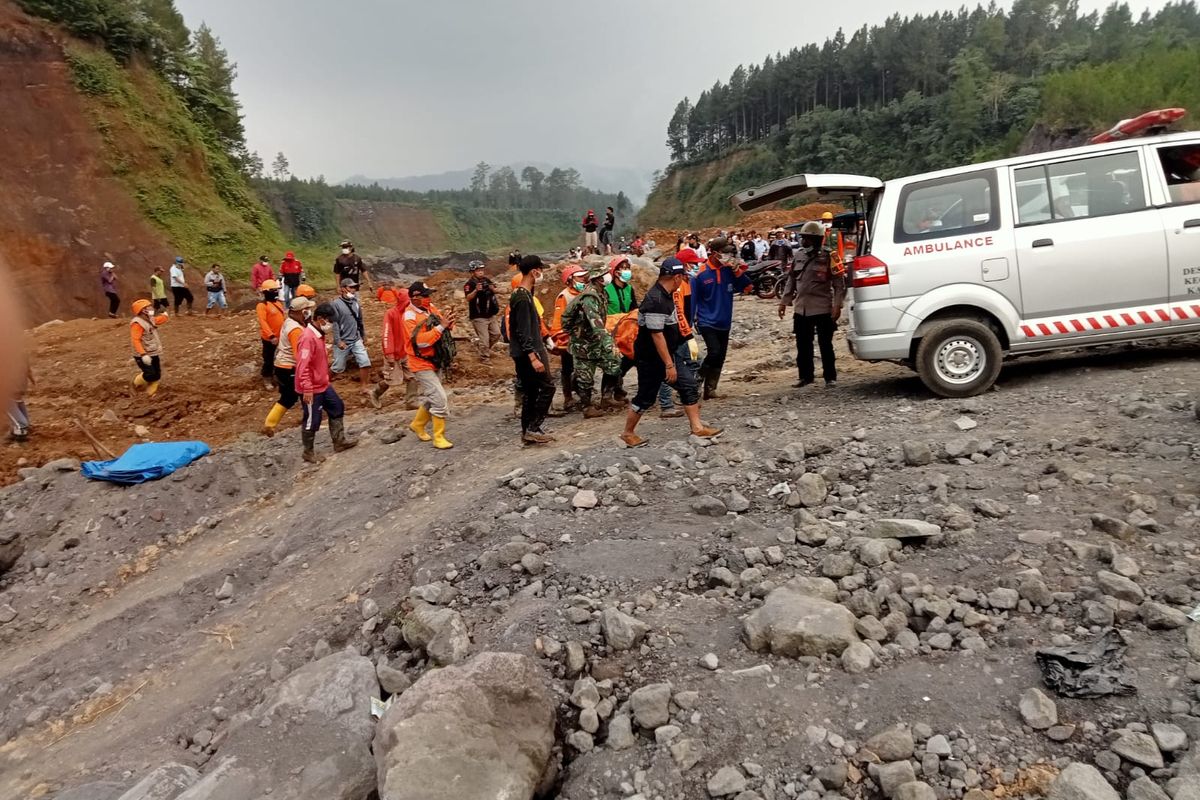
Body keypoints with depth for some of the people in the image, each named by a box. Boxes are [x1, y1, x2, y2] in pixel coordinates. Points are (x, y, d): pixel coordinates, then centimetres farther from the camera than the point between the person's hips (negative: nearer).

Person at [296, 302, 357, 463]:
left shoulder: (319, 335, 8)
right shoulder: (308, 338, -24)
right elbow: (302, 366, -28)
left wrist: (326, 379, 23)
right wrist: (307, 389, -29)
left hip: (323, 385, 10)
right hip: (311, 389, -10)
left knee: (337, 408, 17)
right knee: (312, 420, 3)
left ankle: (339, 442, 28)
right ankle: (309, 453, 19)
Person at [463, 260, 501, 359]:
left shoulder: (487, 280, 7)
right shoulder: (470, 284, -14)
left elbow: (494, 292, 13)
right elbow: (468, 298, -26)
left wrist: (492, 289, -10)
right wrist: (476, 290, -42)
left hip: (491, 315, 7)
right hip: (479, 317, -7)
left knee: (496, 334, 15)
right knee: (484, 338, -5)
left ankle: (487, 349, 36)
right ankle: (485, 357, 9)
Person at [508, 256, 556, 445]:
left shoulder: (523, 295, 13)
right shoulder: (523, 298, -17)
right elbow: (523, 332, -22)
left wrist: (541, 350, 22)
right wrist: (534, 357, -25)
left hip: (523, 354, 10)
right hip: (528, 353, -10)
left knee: (531, 392, 12)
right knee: (547, 387, -6)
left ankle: (527, 432, 16)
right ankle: (533, 429, -4)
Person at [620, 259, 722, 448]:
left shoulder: (665, 296, 7)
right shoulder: (655, 300, -25)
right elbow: (657, 335, -27)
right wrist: (669, 365, -25)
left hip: (668, 355, 10)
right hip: (651, 359, -9)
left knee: (689, 386, 7)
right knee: (645, 397, 3)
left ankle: (697, 428, 14)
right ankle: (628, 433, 20)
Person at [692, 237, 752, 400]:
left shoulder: (729, 270, 1)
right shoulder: (701, 274, -11)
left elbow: (747, 286, 2)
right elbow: (693, 299, -7)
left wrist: (737, 271, -13)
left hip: (724, 322, 5)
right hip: (707, 322, -5)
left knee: (720, 358, 7)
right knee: (714, 352, -19)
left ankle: (710, 390, 18)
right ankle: (697, 380, 1)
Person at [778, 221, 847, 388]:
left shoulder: (828, 257, -7)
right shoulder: (799, 256, 10)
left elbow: (839, 283, -7)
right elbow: (791, 280, 16)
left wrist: (837, 305, -14)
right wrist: (784, 301, 13)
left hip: (823, 309, -5)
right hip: (801, 309, 6)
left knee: (825, 345, 1)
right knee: (803, 346, 11)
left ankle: (830, 377, 11)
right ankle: (806, 376, 23)